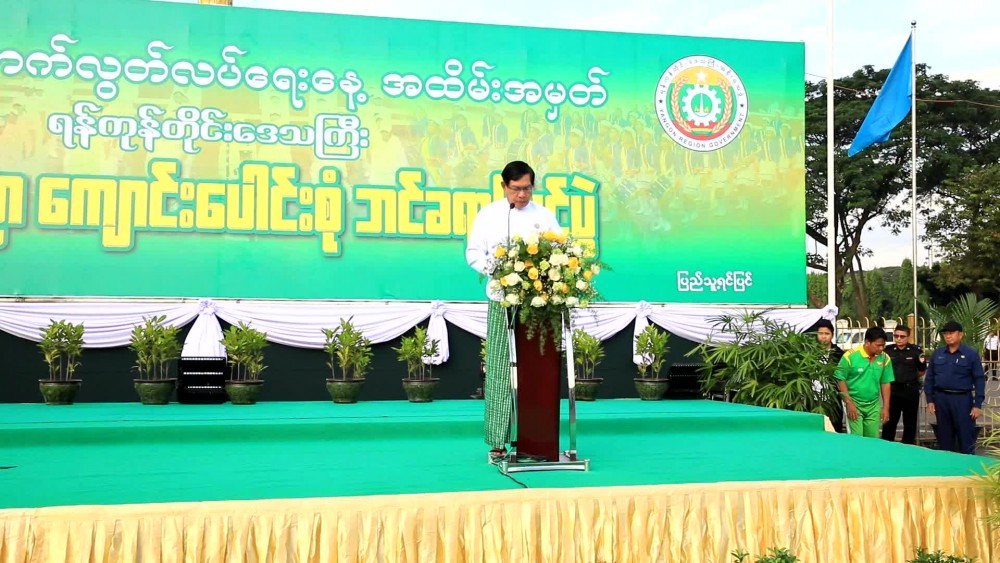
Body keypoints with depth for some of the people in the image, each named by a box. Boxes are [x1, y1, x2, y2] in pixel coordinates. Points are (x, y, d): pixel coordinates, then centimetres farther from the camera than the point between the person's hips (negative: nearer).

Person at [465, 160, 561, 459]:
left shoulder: (544, 216, 11)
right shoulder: (488, 215, 9)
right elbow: (473, 253, 6)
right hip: (502, 301, -1)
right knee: (500, 370, -4)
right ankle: (497, 440, 1)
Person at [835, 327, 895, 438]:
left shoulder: (885, 358, -1)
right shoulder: (850, 356, -14)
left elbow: (885, 383, 7)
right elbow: (840, 380, -9)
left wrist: (886, 407, 5)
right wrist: (849, 403, -11)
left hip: (874, 406, 4)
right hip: (854, 403, -4)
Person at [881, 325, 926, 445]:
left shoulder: (916, 351, -1)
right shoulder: (888, 351, 1)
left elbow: (922, 372, 8)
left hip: (911, 390, 0)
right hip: (893, 390, 0)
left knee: (910, 422, 10)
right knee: (890, 420, 5)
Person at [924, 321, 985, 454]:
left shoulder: (971, 354, -3)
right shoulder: (937, 354, 6)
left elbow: (979, 379, -4)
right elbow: (929, 378, 10)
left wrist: (978, 404, -8)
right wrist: (929, 400, 4)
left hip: (963, 399, -3)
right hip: (941, 398, 3)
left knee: (966, 437, -2)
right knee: (944, 437, 12)